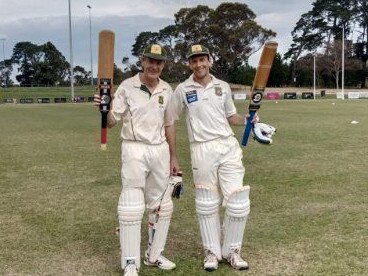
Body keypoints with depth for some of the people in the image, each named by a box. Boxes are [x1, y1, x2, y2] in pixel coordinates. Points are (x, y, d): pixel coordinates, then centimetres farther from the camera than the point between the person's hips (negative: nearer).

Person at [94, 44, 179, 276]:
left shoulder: (167, 90, 6)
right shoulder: (127, 87, -7)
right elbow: (111, 122, -12)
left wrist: (173, 157, 14)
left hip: (160, 150, 5)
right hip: (135, 150, -5)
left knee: (162, 205, 12)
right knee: (132, 208, -7)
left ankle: (154, 255, 28)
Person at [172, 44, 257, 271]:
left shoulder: (223, 86, 9)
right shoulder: (182, 90, 1)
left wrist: (246, 119, -3)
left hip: (228, 146, 2)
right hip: (202, 150, -2)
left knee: (238, 201, 0)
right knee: (207, 204, 8)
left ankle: (232, 251, 17)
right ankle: (212, 252, 23)